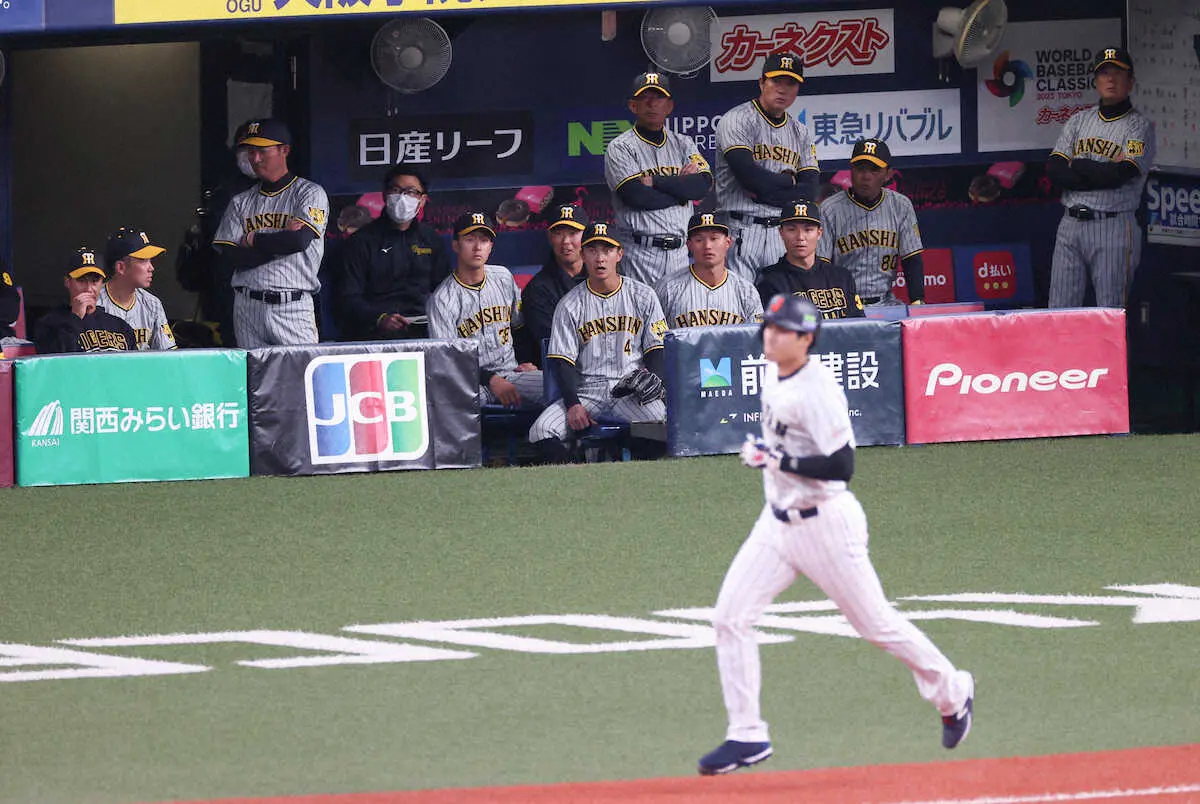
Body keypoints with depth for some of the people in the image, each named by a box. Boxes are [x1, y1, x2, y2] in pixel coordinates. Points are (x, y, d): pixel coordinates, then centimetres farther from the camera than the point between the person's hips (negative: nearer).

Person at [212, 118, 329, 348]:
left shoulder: (310, 193, 4)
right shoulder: (240, 202, 15)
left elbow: (300, 240, -13)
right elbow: (231, 257, 2)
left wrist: (252, 240, 0)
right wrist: (281, 241, -7)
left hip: (293, 307, -4)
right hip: (247, 308, 4)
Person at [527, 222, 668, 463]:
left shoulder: (643, 296, 9)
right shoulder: (570, 305, 9)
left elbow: (657, 350, 9)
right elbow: (562, 361, 3)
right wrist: (573, 404, -13)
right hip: (586, 393, 1)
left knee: (660, 418, -33)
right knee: (541, 430, -25)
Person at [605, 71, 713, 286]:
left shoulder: (683, 144, 15)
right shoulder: (620, 148, 1)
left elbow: (704, 185, -2)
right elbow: (637, 196, -13)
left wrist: (655, 182, -9)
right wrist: (682, 186, -3)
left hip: (680, 252, 4)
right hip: (640, 253, -4)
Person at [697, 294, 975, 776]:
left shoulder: (817, 389, -21)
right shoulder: (776, 383, 7)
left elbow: (841, 465, -27)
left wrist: (779, 460, -27)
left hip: (825, 524, -8)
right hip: (777, 522, 8)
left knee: (875, 623, 4)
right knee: (730, 618, -3)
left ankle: (952, 694, 27)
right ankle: (747, 736, 1)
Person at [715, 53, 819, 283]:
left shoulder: (800, 132, 16)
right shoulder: (737, 120, -1)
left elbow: (809, 191, 5)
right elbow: (748, 175, -15)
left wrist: (761, 193, -8)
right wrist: (789, 180, 1)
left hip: (783, 235, 5)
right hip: (742, 230, -5)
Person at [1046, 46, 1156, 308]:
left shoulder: (1140, 126, 1)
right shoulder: (1079, 120, 17)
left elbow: (1120, 175, -14)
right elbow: (1054, 169, 4)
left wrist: (1078, 166, 0)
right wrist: (1101, 174, -8)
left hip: (1113, 228, -5)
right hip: (1070, 225, 5)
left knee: (1111, 314, -8)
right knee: (1059, 310, 2)